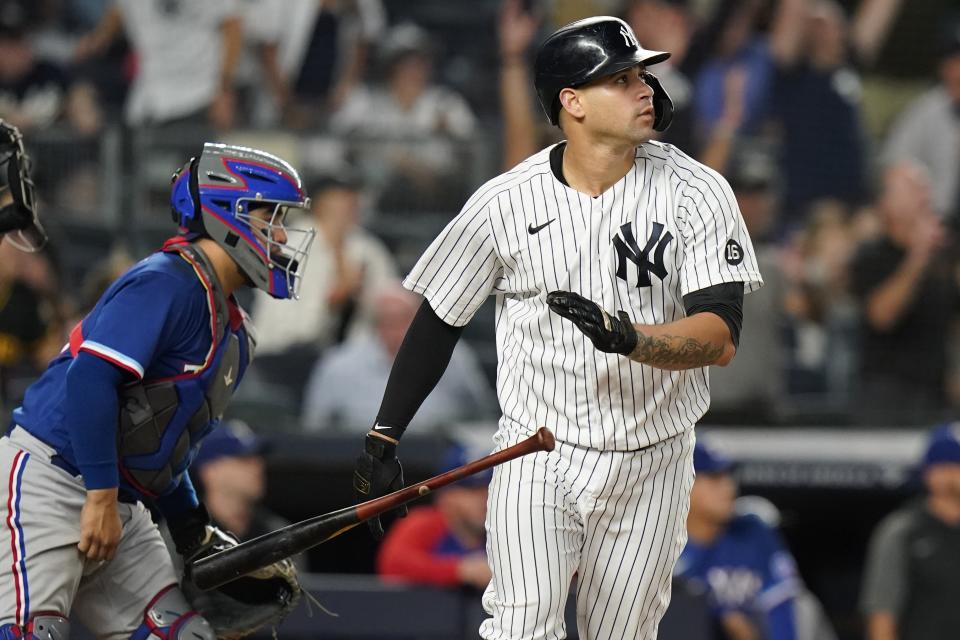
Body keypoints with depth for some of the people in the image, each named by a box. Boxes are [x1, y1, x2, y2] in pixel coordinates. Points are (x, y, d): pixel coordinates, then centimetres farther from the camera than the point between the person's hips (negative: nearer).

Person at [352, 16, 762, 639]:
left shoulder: (697, 194, -8)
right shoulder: (504, 203, -6)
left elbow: (720, 337, -16)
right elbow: (438, 323, 5)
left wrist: (628, 337, -34)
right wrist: (383, 440, 2)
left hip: (650, 468, 1)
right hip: (536, 460, -1)